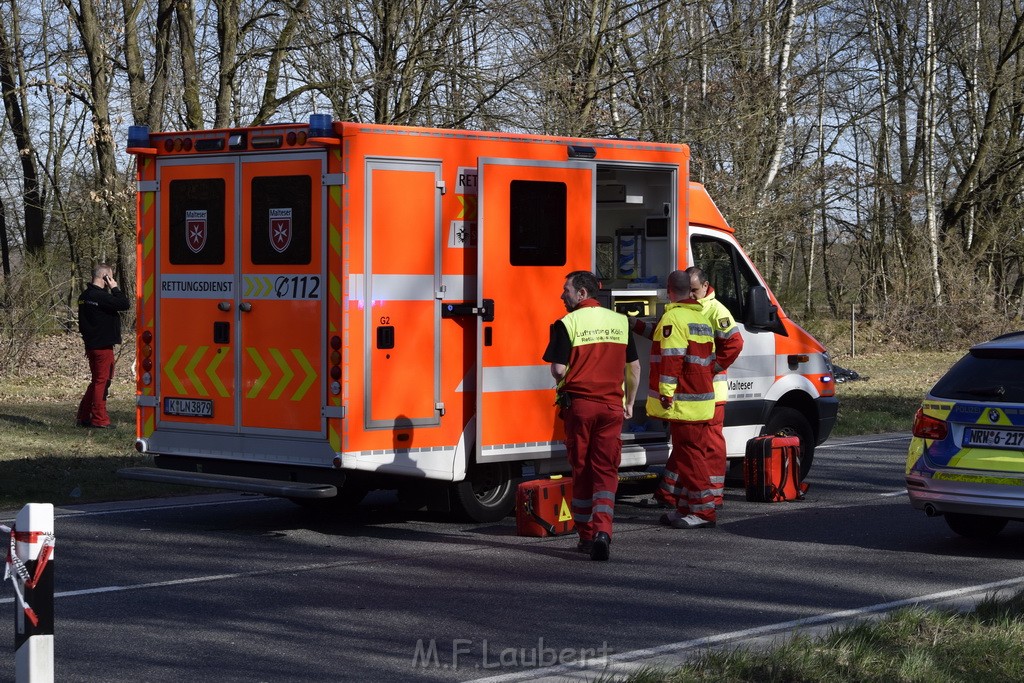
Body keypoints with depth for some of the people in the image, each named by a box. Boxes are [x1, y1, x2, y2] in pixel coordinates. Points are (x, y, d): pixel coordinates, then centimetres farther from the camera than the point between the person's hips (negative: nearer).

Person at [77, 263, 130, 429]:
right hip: (103, 346, -9)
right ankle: (100, 420, 1)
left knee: (97, 381, 18)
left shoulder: (84, 296, 11)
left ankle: (83, 417, 20)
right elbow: (124, 304, -23)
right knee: (102, 381, -2)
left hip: (91, 345, 9)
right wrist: (114, 288, -11)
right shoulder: (101, 296, -20)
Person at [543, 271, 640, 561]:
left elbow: (558, 369, -12)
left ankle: (586, 536, 16)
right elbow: (634, 367, 10)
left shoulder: (568, 324, -8)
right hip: (612, 405, 3)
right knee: (606, 471, 3)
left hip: (579, 404, -2)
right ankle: (602, 531, -17)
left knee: (581, 471, 10)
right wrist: (629, 403, 21)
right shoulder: (619, 321, 7)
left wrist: (560, 380, 11)